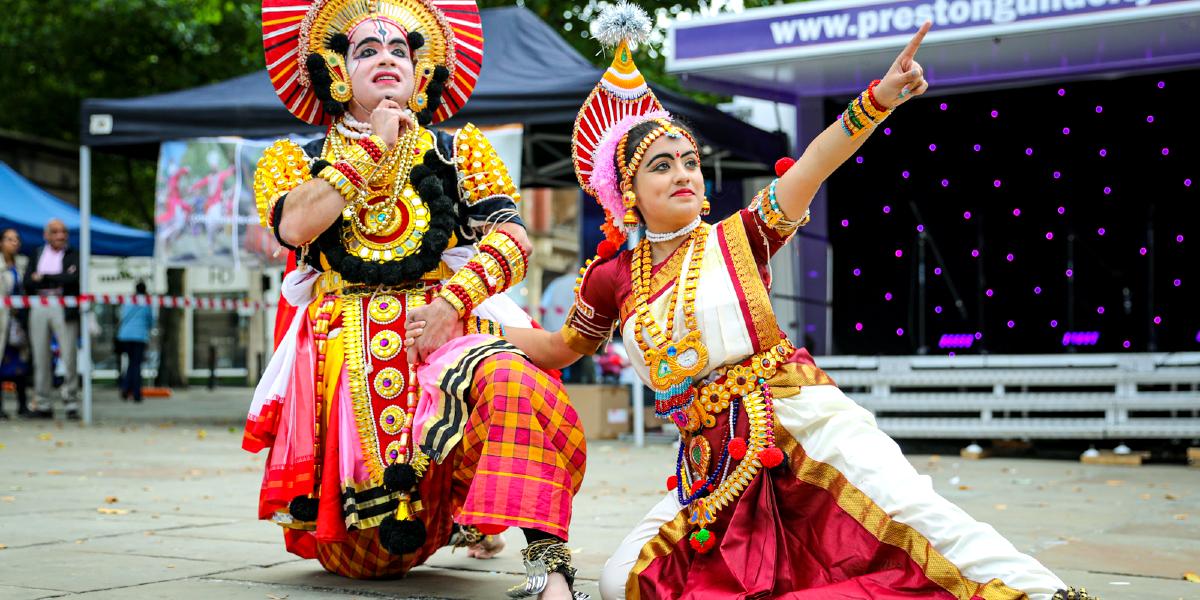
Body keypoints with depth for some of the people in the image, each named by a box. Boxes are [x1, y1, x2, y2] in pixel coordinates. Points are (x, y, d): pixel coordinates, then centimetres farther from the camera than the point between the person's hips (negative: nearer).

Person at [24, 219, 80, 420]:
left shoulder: (73, 255, 6)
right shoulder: (37, 254, 15)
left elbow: (73, 278, -11)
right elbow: (28, 282, 3)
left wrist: (44, 278, -7)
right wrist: (57, 282, -8)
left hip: (64, 309, -3)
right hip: (39, 308, 3)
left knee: (69, 356, -6)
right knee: (41, 358, 4)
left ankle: (71, 402, 0)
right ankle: (43, 402, 10)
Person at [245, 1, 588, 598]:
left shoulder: (460, 149, 17)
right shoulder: (295, 160, 17)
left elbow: (513, 238, 2)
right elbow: (295, 224, -7)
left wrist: (451, 302, -15)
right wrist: (374, 146, 0)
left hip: (446, 330, -1)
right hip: (344, 349, 1)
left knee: (509, 383, -37)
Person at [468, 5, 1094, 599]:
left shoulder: (736, 239, 2)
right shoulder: (613, 277, 9)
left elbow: (814, 165, -12)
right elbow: (560, 347, 24)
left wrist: (878, 97, -27)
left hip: (797, 416, -3)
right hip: (713, 453, 3)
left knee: (911, 511, -22)